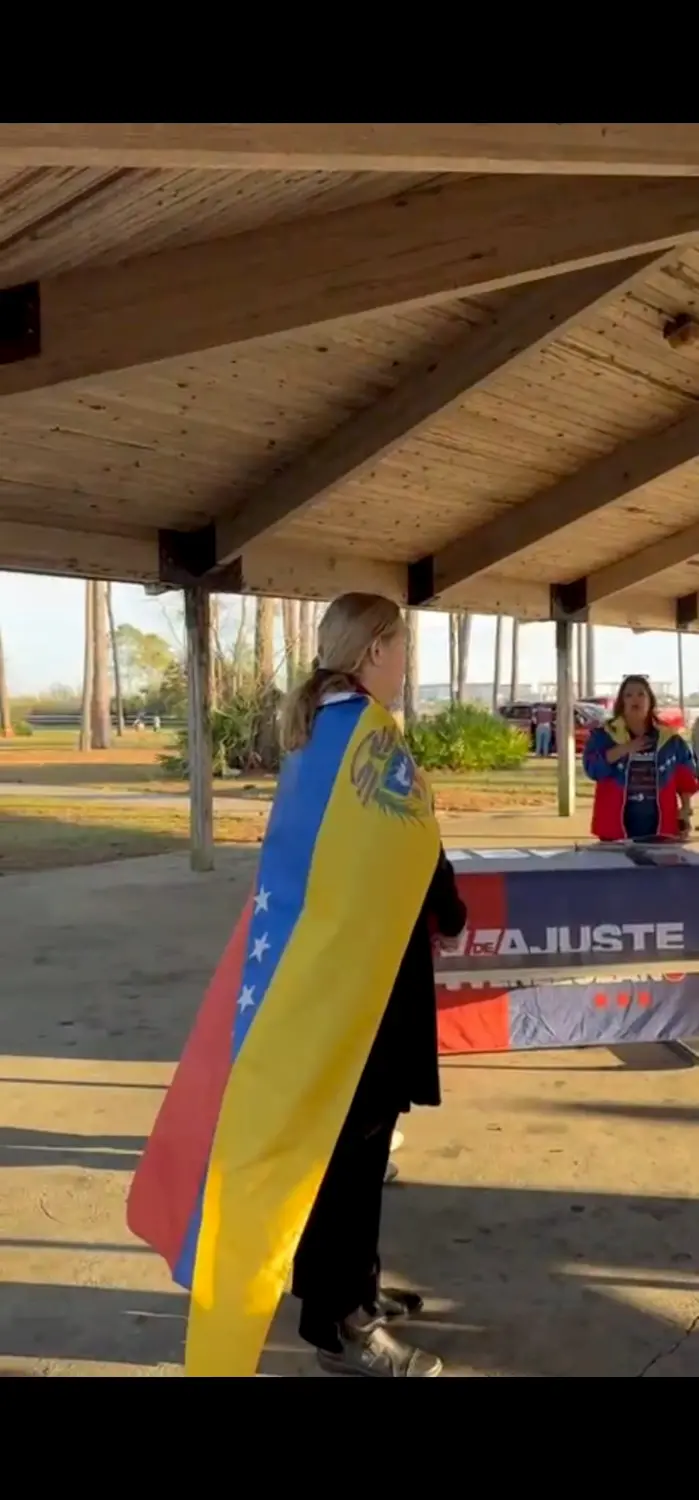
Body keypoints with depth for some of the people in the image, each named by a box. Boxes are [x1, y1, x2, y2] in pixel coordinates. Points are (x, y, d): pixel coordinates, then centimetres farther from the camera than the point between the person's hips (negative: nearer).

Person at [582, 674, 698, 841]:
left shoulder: (670, 739, 8)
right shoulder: (604, 735, 2)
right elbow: (592, 768, -12)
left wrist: (686, 811, 4)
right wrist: (623, 749, -18)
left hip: (660, 827, 2)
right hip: (617, 827, -2)